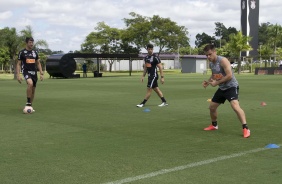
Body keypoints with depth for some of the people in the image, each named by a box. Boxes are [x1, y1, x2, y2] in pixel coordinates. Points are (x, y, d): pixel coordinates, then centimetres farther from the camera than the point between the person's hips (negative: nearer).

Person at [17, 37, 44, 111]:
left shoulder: (35, 52, 11)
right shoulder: (22, 52, -2)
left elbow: (38, 63, 17)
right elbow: (18, 64, 0)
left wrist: (41, 73, 9)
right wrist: (18, 75, -10)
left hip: (34, 72, 5)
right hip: (26, 71, -5)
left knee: (33, 90, 7)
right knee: (30, 83, -32)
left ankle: (30, 106, 21)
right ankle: (28, 103, -21)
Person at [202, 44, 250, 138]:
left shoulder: (223, 60, -21)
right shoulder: (211, 64, 5)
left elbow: (229, 75, -28)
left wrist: (216, 83, -22)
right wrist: (208, 82, 2)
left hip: (231, 87, -9)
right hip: (222, 88, 9)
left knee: (235, 105, -28)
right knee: (212, 106, 14)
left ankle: (246, 129, -27)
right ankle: (214, 125, 38)